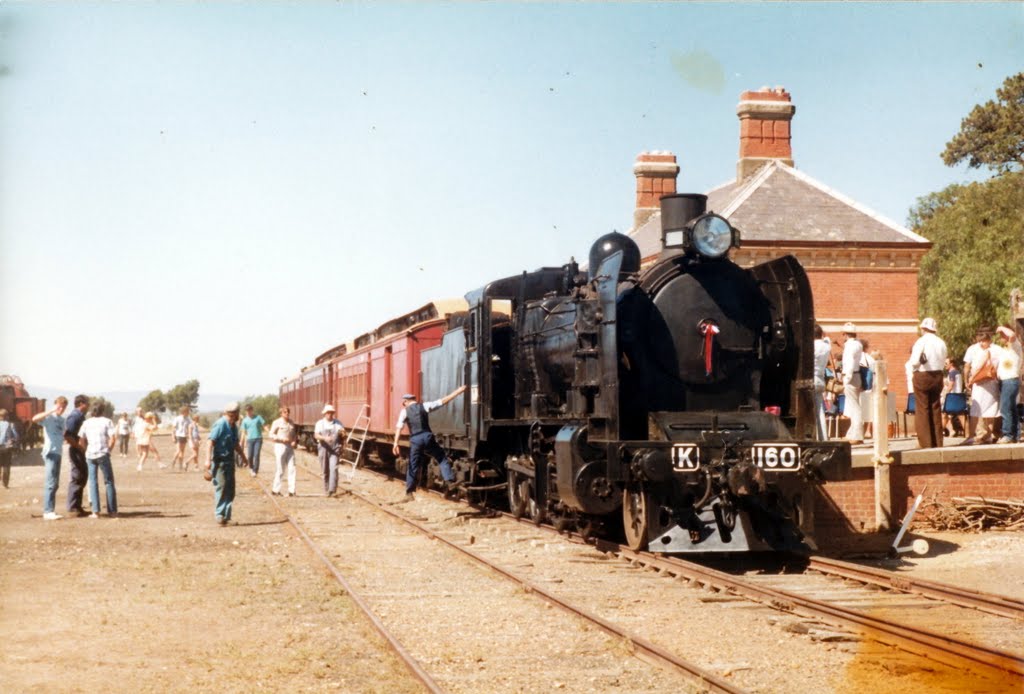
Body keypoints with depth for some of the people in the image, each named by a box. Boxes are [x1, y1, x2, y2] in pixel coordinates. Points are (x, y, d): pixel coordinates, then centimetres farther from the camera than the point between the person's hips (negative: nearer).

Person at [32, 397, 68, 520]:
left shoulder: (63, 420, 16)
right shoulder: (48, 417, -6)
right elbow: (35, 419, -27)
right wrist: (51, 411, -27)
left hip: (58, 453, 8)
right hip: (50, 453, -8)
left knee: (55, 484, 11)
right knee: (50, 483, -12)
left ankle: (51, 510, 16)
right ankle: (47, 511, -13)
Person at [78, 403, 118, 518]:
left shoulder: (86, 423, 10)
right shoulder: (106, 421, 1)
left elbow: (82, 439, 4)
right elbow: (113, 438, -8)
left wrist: (86, 450, 11)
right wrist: (108, 449, 3)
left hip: (90, 455, 3)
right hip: (103, 454, -3)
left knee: (93, 483, 7)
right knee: (109, 482, 6)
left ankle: (95, 511, 0)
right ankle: (112, 511, 5)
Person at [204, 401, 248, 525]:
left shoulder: (233, 426, 12)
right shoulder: (220, 424, -15)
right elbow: (211, 441, -19)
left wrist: (243, 456, 26)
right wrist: (208, 459, -24)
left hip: (229, 460, 8)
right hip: (219, 460, -8)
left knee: (230, 488, 8)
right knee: (221, 486, -10)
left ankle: (226, 515, 15)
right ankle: (219, 514, -4)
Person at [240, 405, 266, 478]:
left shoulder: (258, 417, 2)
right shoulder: (245, 420, 7)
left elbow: (265, 425, 0)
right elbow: (244, 432, 10)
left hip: (258, 439, -2)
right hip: (250, 439, 2)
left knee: (256, 455, -11)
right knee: (250, 456, 0)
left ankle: (255, 471, -5)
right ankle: (251, 468, 27)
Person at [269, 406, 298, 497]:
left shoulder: (291, 423, 12)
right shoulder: (277, 422, -4)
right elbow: (271, 435, -6)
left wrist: (295, 441, 2)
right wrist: (282, 439, -16)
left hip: (290, 447, 5)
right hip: (280, 446, -5)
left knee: (292, 469, -2)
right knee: (280, 470, -1)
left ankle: (291, 490, 0)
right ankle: (275, 490, 12)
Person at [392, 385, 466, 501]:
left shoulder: (405, 411, 8)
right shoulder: (424, 406, 9)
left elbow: (399, 427, -5)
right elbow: (444, 401, 9)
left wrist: (396, 442, -12)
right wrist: (458, 391, 15)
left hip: (415, 440, 0)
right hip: (427, 437, 0)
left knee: (413, 466, 7)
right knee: (442, 458, 16)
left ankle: (409, 494, 8)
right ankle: (449, 481, 3)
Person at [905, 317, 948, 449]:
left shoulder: (921, 342, -12)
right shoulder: (941, 343, 5)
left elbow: (915, 362, -18)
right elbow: (944, 361, 7)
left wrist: (912, 368, 2)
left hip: (922, 377, -5)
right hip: (938, 376, 5)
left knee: (922, 410, 0)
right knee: (936, 409, 11)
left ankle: (925, 442, -1)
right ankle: (937, 442, 14)